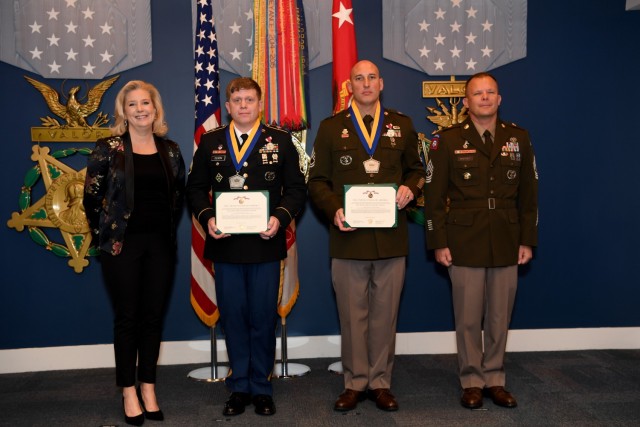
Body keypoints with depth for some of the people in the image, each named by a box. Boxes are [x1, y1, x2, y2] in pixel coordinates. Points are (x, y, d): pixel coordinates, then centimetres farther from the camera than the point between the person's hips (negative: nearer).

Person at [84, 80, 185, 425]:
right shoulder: (108, 149, -3)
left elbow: (178, 196, 15)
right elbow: (91, 197, -1)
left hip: (160, 244, 3)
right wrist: (105, 235, -1)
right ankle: (129, 392, 15)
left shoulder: (170, 150, 8)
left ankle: (148, 387, 21)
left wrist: (168, 229, 8)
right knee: (127, 317, 4)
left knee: (153, 316, 8)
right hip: (122, 244, -3)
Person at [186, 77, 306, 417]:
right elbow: (195, 188, 9)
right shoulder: (210, 142, 9)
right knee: (232, 317, 8)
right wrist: (206, 218, -9)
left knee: (263, 318, 6)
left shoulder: (280, 141, 5)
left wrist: (280, 217, -14)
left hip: (265, 244, -1)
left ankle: (261, 388, 21)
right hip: (225, 245, 1)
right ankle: (239, 387, 22)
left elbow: (296, 188, 2)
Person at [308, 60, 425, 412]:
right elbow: (317, 181, 4)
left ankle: (380, 382, 21)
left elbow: (415, 169, 17)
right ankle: (354, 383, 20)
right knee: (352, 315, 6)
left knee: (385, 314, 8)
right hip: (348, 237, -1)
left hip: (391, 238, 1)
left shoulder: (402, 125, 10)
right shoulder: (331, 128, 5)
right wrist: (334, 210, -13)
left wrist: (410, 188, -5)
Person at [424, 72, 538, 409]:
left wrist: (527, 240, 5)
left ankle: (494, 379, 24)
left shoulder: (518, 139, 8)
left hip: (506, 244, 3)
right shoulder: (447, 141, 0)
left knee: (499, 317, 8)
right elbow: (434, 197, -1)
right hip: (464, 244, -2)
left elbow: (529, 193, 10)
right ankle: (472, 382, 19)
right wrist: (438, 243, -5)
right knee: (468, 318, 4)